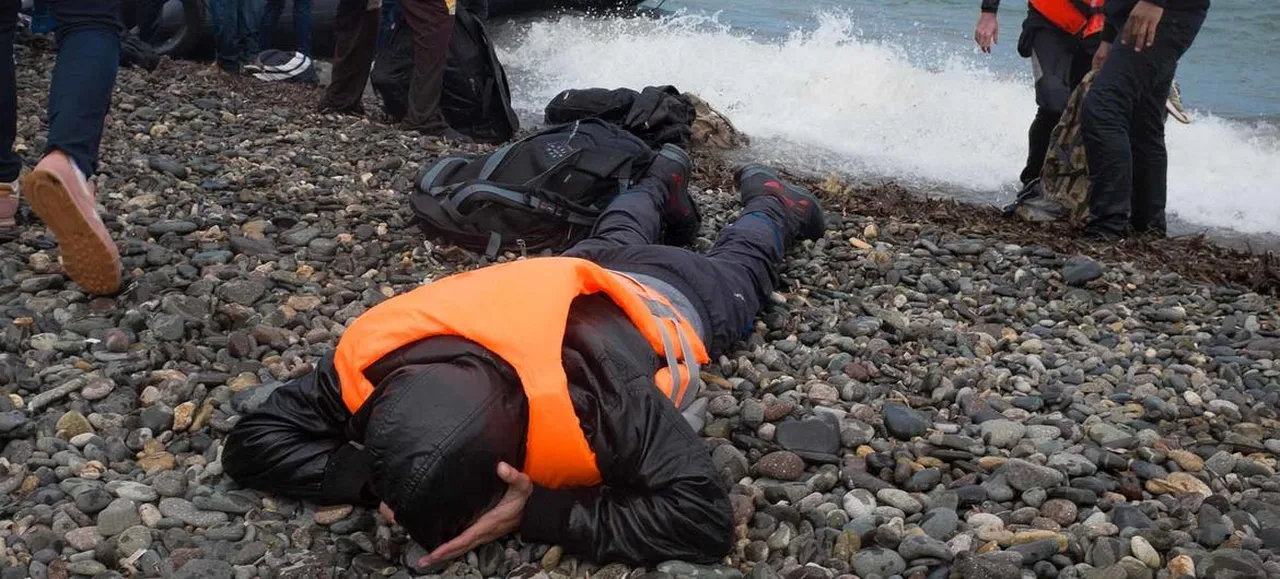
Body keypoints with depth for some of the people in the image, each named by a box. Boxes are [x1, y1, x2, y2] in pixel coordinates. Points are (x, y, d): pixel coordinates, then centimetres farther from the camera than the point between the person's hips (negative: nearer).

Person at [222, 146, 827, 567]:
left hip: (671, 299, -3)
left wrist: (539, 514, -60)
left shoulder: (598, 395, -58)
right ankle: (664, 182, 69)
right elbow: (254, 440, -33)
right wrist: (372, 479, -50)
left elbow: (704, 515, -55)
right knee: (614, 242, 41)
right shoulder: (376, 361, -44)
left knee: (737, 269, 34)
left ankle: (770, 202, 63)